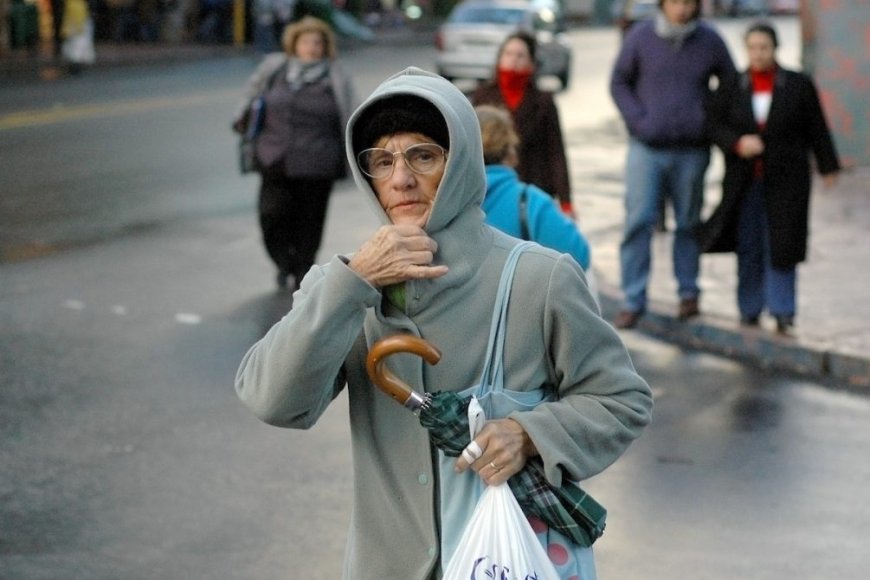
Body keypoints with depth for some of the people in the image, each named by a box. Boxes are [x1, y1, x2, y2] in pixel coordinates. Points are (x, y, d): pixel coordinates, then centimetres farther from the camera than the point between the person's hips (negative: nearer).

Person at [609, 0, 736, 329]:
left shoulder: (710, 41, 2)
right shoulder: (640, 37, -1)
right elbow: (619, 82, 6)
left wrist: (711, 122, 0)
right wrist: (637, 120, -6)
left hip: (692, 151, 1)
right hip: (646, 149, -1)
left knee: (689, 223, 9)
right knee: (638, 221, -5)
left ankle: (688, 293, 21)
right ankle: (633, 301, -1)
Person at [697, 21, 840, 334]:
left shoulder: (799, 85, 1)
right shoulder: (732, 87, 3)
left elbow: (817, 130, 4)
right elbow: (715, 125, -1)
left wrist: (828, 167, 4)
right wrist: (737, 143, -19)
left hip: (786, 180, -2)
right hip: (744, 181, 2)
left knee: (781, 246, -4)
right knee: (748, 246, 5)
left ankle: (782, 311, 0)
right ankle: (750, 309, 14)